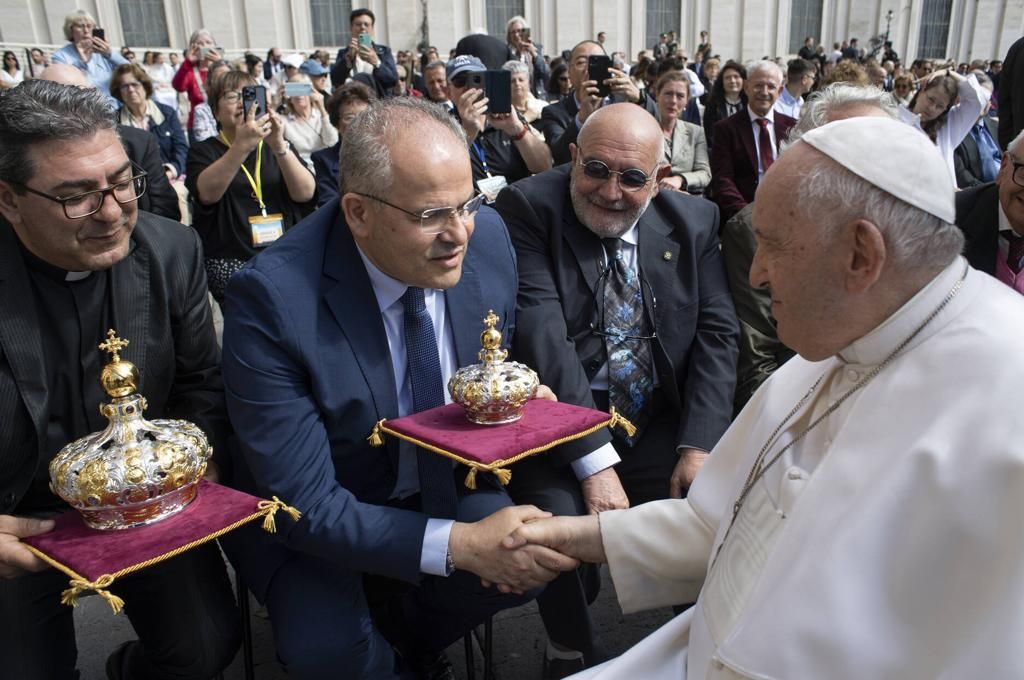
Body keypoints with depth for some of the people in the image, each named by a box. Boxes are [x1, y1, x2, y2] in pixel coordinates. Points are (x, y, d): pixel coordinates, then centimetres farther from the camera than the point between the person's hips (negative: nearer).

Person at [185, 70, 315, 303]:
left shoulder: (280, 146, 17)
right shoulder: (203, 151, 9)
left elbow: (306, 193, -2)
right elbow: (207, 193, -14)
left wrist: (279, 146, -16)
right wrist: (242, 146, -25)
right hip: (230, 262, -3)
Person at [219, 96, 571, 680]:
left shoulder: (487, 235, -14)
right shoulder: (272, 299, -29)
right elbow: (303, 503, -26)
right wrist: (458, 544, -36)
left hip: (447, 480, 4)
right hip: (316, 519, -3)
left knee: (530, 559, -20)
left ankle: (409, 631, 12)